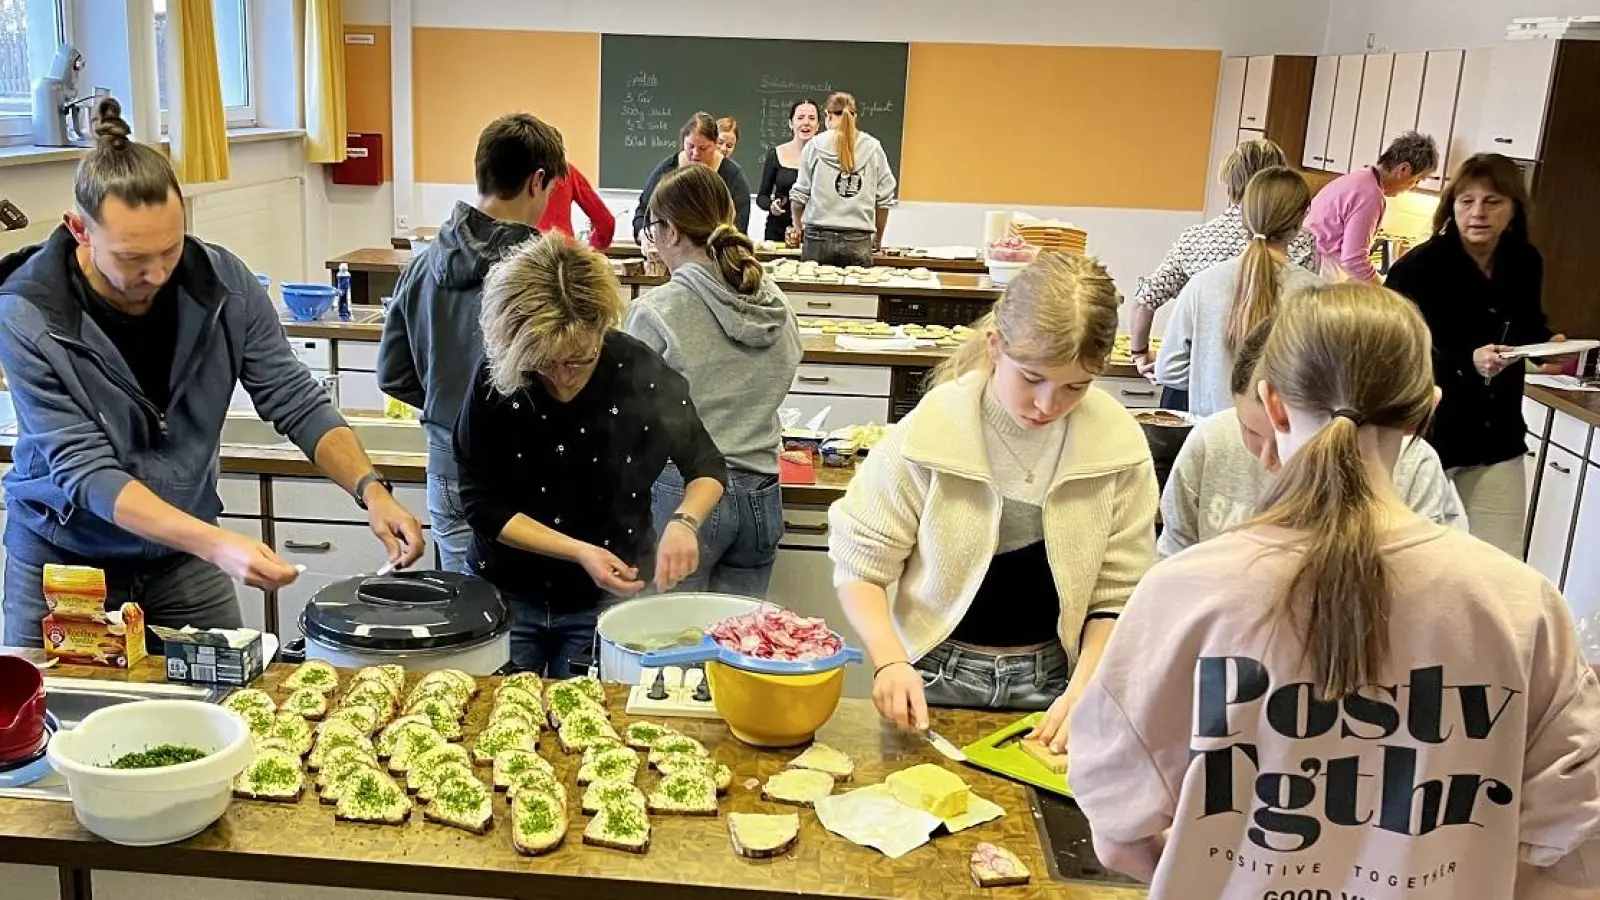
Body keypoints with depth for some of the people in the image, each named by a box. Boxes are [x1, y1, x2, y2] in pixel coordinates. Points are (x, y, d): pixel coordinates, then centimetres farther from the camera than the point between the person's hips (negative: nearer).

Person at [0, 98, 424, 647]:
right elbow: (84, 470, -24)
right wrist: (216, 544, -38)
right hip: (64, 557, -2)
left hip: (186, 559, 2)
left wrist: (371, 491, -23)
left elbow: (296, 401, -6)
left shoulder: (225, 283, -13)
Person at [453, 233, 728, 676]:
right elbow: (482, 506, -11)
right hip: (508, 596, 1)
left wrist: (685, 521, -24)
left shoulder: (641, 373, -17)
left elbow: (706, 466, -3)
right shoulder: (496, 380, -17)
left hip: (607, 601, 0)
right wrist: (579, 552, -21)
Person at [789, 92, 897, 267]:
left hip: (819, 238, 0)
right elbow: (884, 199, 5)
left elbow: (799, 195, 4)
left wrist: (798, 226, 23)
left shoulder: (815, 145, 2)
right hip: (859, 241, 0)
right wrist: (878, 238, 19)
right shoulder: (873, 148, 4)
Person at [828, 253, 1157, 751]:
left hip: (1049, 681, 2)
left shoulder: (1120, 446, -8)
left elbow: (1117, 595, -2)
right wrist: (889, 663, -23)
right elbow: (860, 568, -8)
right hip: (935, 680, -1)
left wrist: (1082, 691, -14)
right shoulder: (927, 433, -14)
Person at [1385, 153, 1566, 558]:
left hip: (1497, 441, 5)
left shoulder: (1525, 263, 2)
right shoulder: (1418, 267, -17)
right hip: (1426, 435, -5)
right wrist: (1468, 362, -33)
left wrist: (1549, 344, -3)